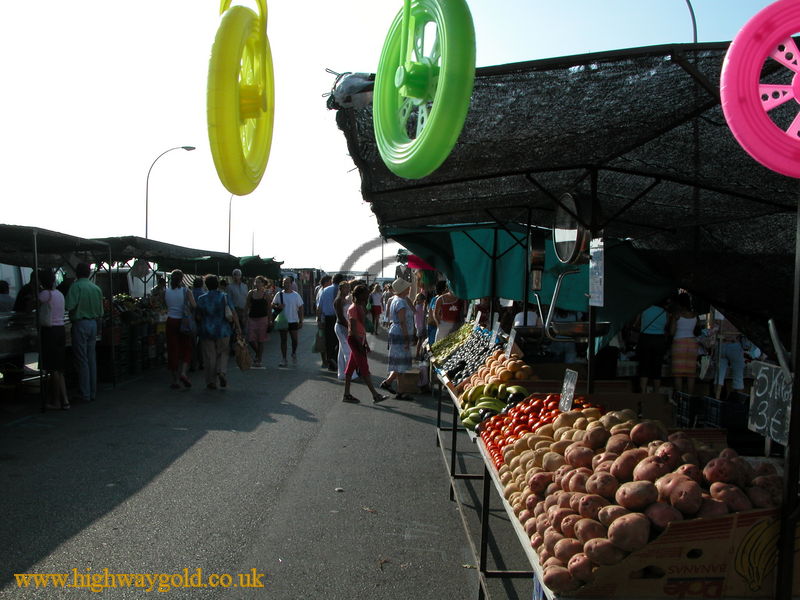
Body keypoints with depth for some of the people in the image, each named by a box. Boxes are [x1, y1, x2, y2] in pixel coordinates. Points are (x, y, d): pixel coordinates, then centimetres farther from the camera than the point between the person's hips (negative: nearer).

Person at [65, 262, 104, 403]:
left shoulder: (76, 286, -11)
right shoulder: (96, 288, 8)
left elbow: (69, 306, -22)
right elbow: (101, 312, 12)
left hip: (80, 324, -6)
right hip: (93, 324, 6)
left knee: (82, 360, -1)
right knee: (92, 359, 11)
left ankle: (85, 394, 2)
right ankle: (93, 393, 15)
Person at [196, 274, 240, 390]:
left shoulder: (201, 299, -1)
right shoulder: (224, 297, -5)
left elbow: (198, 317, 4)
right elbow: (233, 313, -9)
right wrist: (238, 327, -3)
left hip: (206, 332, 1)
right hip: (223, 331, -1)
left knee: (209, 356, 6)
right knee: (222, 353, 14)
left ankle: (211, 382, 9)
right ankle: (222, 372, -8)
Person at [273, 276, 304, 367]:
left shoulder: (296, 295, 0)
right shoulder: (279, 294, 2)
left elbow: (300, 308, 3)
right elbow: (272, 305, 8)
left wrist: (301, 321, -2)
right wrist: (278, 306, -15)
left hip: (293, 321, -1)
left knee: (294, 339, 2)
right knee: (283, 340, 3)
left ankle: (294, 354, 30)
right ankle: (284, 360, 9)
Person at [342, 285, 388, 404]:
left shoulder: (361, 307, 13)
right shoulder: (353, 308, -16)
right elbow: (353, 329, -19)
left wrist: (365, 343, 18)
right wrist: (360, 345, -20)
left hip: (359, 339, 9)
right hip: (354, 339, -9)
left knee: (351, 367, 11)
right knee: (364, 368, -5)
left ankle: (346, 395, 16)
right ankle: (375, 395, -2)